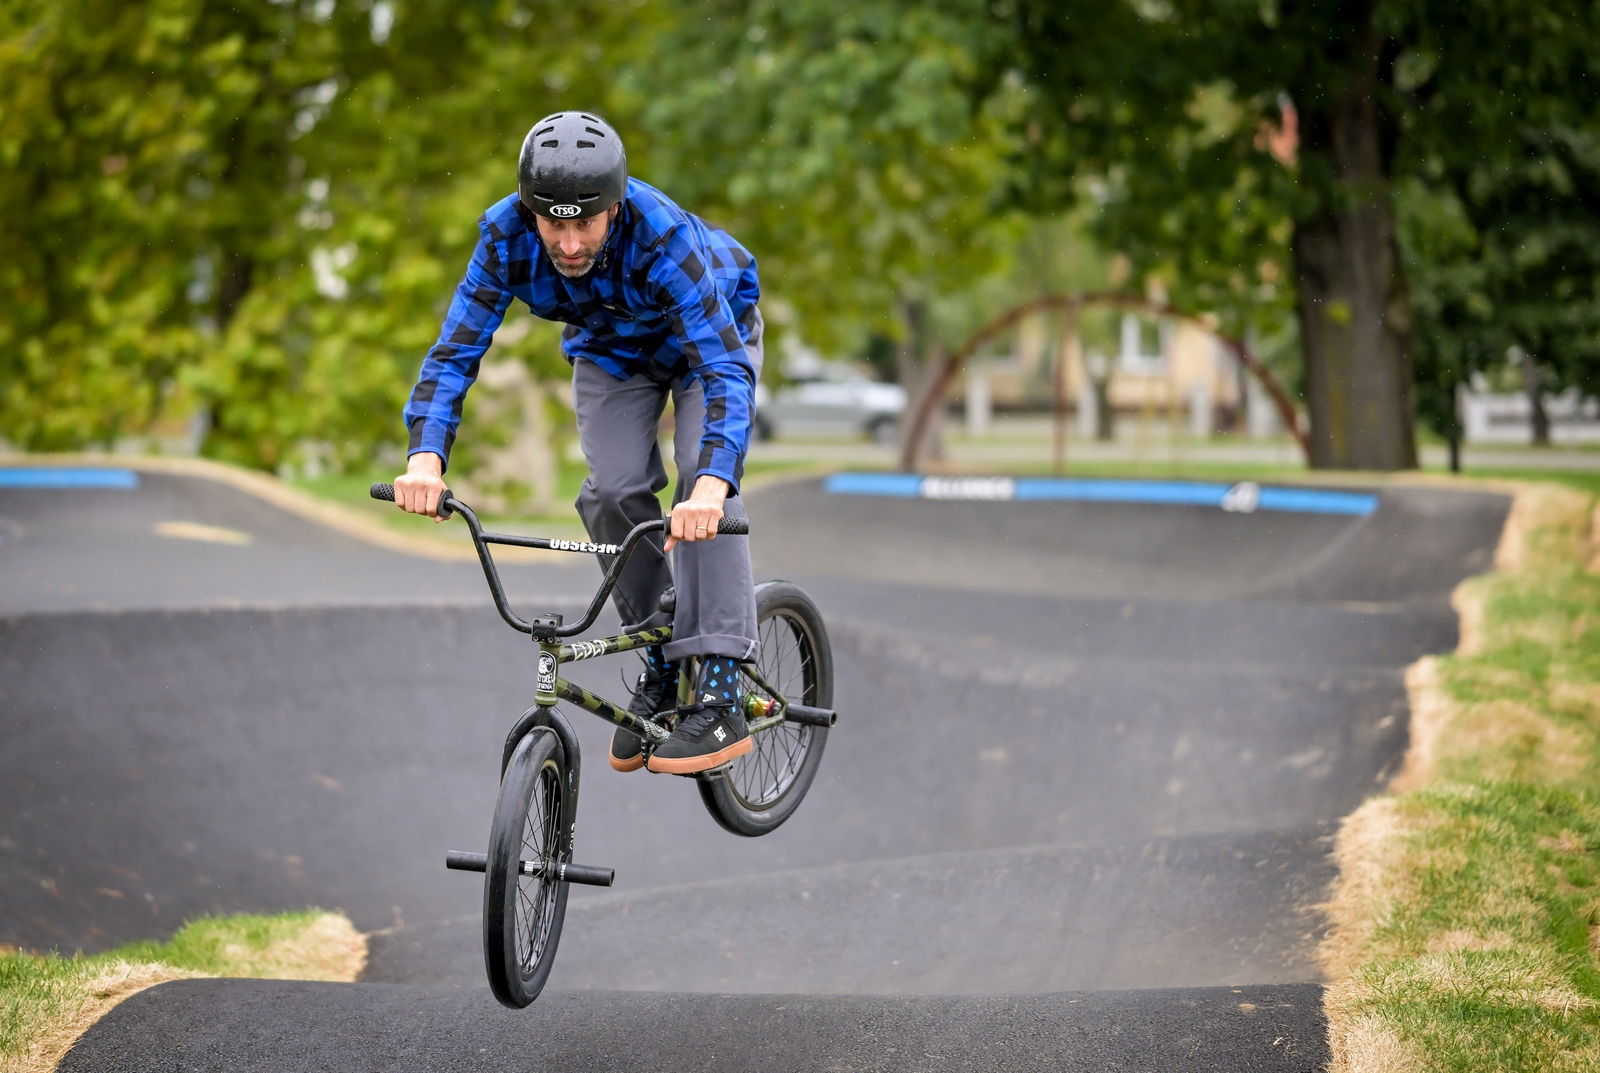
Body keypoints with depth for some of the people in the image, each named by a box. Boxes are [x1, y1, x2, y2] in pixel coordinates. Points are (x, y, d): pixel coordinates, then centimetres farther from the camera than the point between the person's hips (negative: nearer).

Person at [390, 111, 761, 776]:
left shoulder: (664, 238, -43)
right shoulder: (506, 236, -32)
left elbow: (725, 369, -49)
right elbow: (455, 351, -30)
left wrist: (712, 485, -64)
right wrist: (426, 457, -48)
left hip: (712, 331, -3)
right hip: (610, 347, 4)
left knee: (704, 480, -23)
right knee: (614, 492, -15)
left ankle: (719, 695, -24)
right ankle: (660, 664, 5)